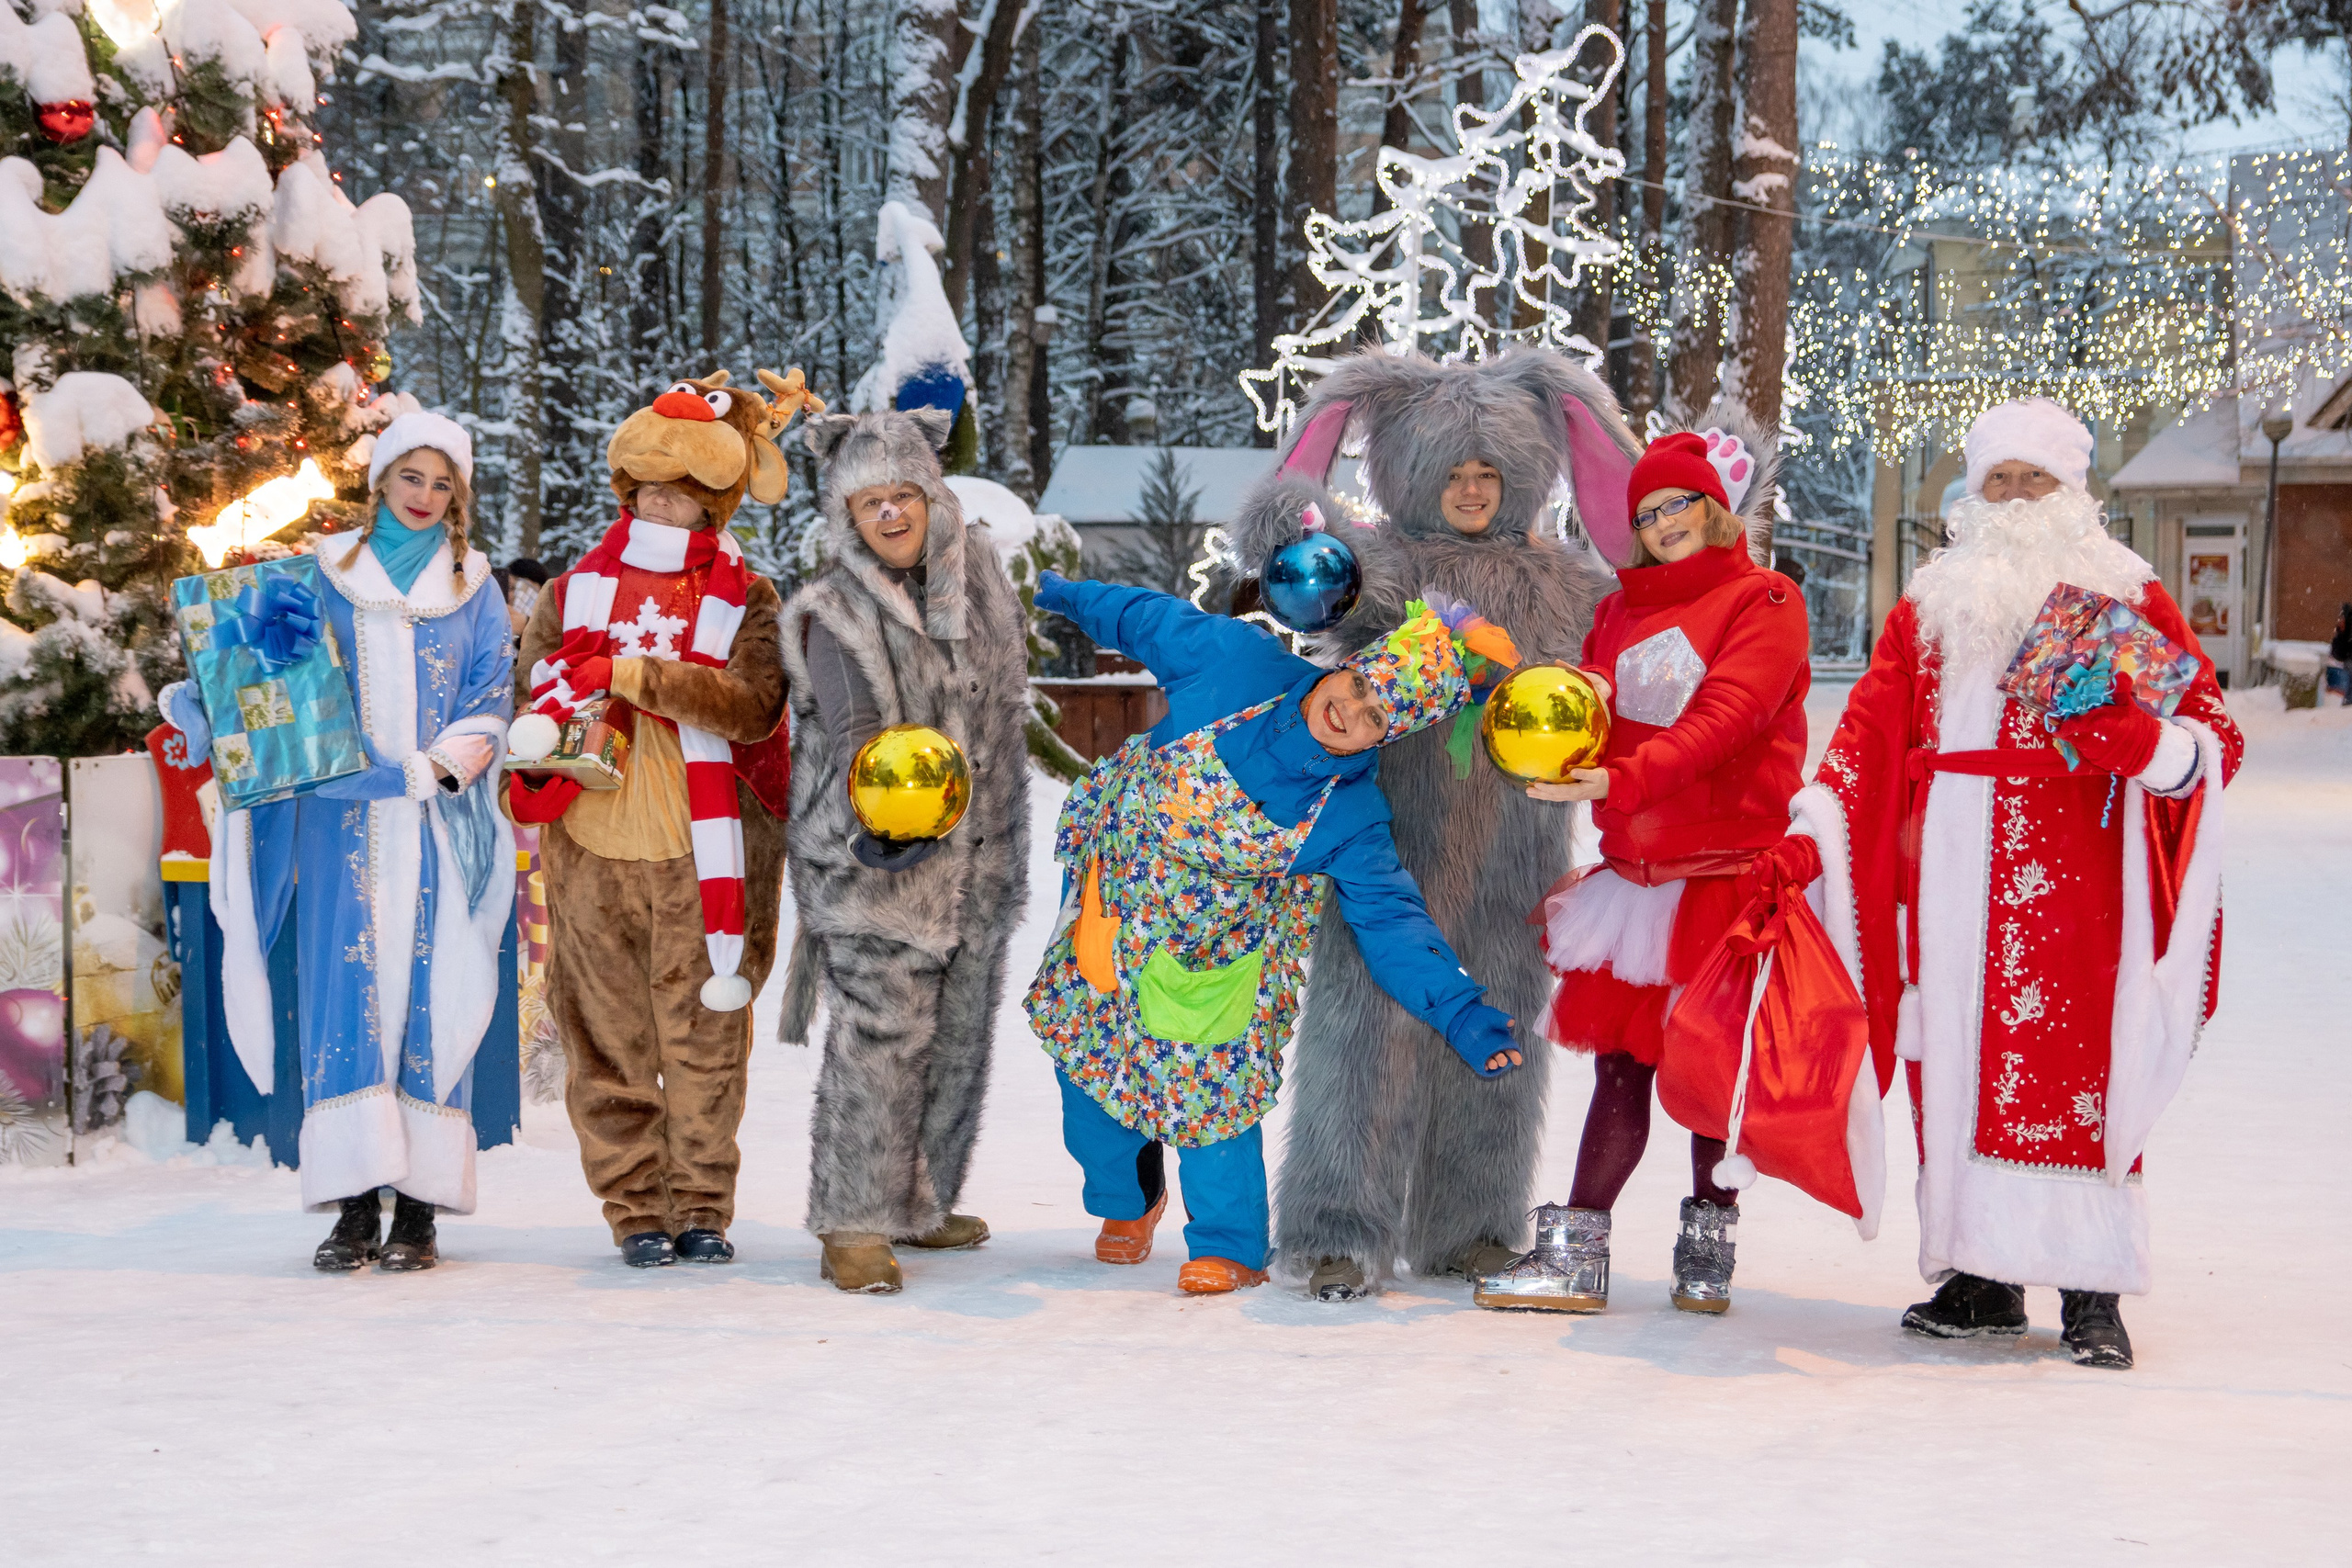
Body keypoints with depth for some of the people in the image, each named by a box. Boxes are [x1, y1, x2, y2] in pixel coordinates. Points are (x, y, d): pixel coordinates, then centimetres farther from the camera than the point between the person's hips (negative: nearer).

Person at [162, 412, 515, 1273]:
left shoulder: (473, 590, 12)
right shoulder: (327, 577, 13)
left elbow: (490, 703, 5)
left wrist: (435, 768, -12)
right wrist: (207, 709, -7)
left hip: (436, 824, 0)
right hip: (342, 821, 0)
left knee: (429, 997, -5)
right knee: (345, 992, -7)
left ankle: (421, 1207, -3)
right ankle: (355, 1204, -8)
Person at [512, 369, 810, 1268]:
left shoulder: (748, 603, 1)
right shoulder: (576, 591, 11)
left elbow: (749, 707, -15)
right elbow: (533, 681, 16)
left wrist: (630, 674, -19)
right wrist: (544, 730, -8)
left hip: (700, 856, -2)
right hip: (593, 848, 2)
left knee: (704, 1039, 2)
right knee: (608, 1040, 2)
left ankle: (702, 1206, 13)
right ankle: (636, 1209, 10)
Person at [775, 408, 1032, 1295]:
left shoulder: (980, 575, 7)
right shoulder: (834, 615, -11)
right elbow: (854, 732, -23)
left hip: (980, 854, 7)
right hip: (877, 858, -7)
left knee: (959, 1038, 14)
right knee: (879, 1039, -12)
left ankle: (922, 1202, 27)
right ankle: (855, 1227, -9)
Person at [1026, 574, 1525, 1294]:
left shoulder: (1351, 819, -22)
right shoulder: (1238, 664, -21)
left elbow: (1392, 922, -22)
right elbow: (1149, 619, -4)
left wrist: (1461, 1013, -36)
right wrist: (1064, 593, 10)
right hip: (1114, 904, 2)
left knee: (1211, 1080, -10)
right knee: (1087, 1052, 9)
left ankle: (1229, 1246, 12)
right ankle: (1126, 1202, 37)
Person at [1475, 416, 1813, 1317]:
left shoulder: (1764, 602, -2)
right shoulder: (1620, 610, 17)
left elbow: (1727, 715, -17)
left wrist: (1625, 778, -31)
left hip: (1729, 866, -4)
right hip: (1637, 868, 5)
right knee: (1620, 1062, 2)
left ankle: (1708, 1247, 13)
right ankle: (1576, 1255, 3)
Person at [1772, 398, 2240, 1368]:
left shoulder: (2123, 596, 6)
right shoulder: (1931, 604, 17)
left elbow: (2214, 738, 1)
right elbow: (1869, 733, 12)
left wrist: (2139, 742, -20)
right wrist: (1805, 840, -1)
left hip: (2069, 878, -4)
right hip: (1948, 877, 4)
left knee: (2072, 1070, -8)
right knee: (1954, 1067, 2)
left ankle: (2092, 1295, -5)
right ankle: (1980, 1280, 9)